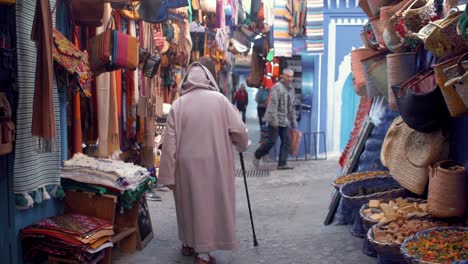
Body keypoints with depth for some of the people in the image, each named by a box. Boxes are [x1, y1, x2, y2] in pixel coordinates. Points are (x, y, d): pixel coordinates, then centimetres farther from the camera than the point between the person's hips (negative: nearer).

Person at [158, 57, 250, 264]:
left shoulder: (178, 104, -2)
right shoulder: (219, 99, -4)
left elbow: (169, 142, -3)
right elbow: (238, 129, -1)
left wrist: (168, 175, 2)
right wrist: (243, 145, 21)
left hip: (186, 164, 2)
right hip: (213, 163, -2)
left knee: (189, 202, 19)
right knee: (209, 204, 7)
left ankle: (188, 244, 33)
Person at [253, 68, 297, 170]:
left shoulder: (291, 89, 15)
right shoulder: (277, 87, -11)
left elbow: (292, 107, 20)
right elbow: (273, 104, -18)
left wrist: (293, 122, 16)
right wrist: (274, 120, -23)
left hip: (285, 121, 8)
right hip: (275, 120, -8)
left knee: (286, 142, 2)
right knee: (271, 141, -5)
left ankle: (282, 163, 6)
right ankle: (257, 155, 16)